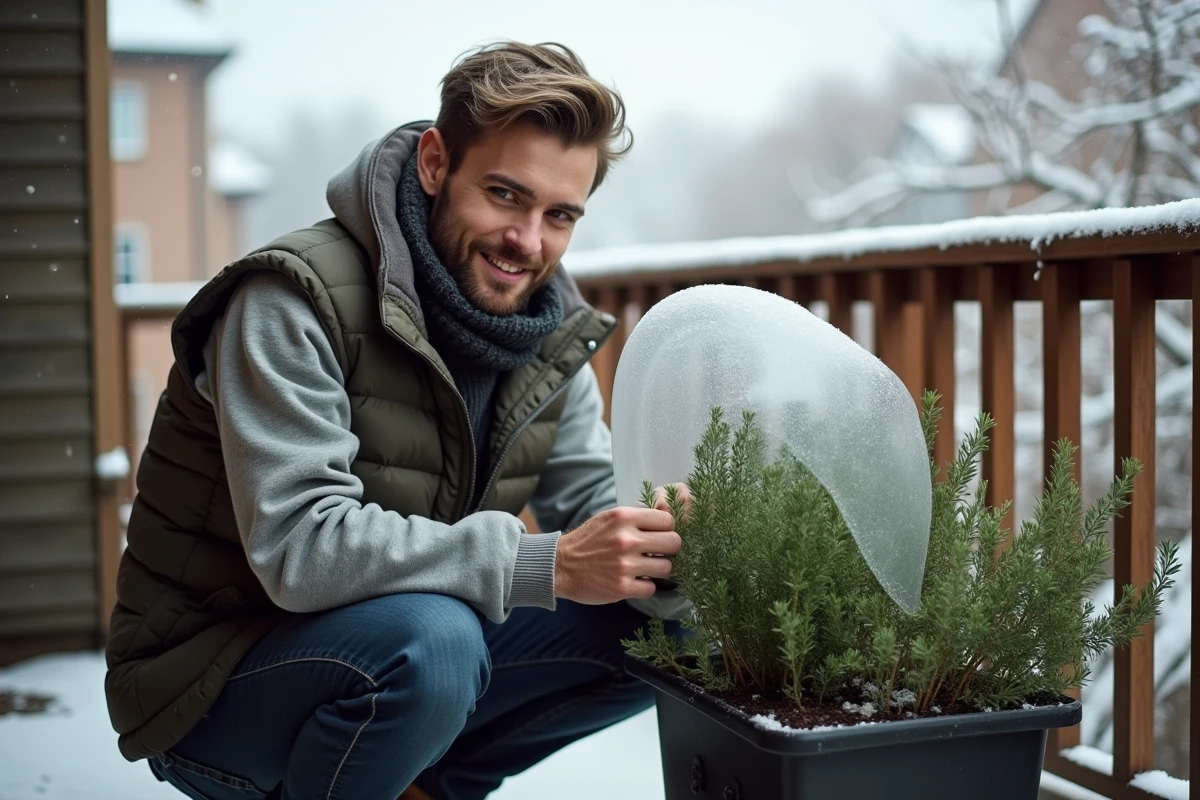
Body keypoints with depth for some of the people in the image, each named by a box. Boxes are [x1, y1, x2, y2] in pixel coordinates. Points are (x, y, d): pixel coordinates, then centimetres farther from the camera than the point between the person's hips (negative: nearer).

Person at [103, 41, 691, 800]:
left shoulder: (553, 334, 1)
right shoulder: (295, 301, -22)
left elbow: (598, 504, -2)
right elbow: (298, 546, -31)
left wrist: (667, 552, -27)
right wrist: (545, 563, -37)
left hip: (395, 653, 7)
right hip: (211, 688, -7)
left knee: (663, 627, -4)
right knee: (430, 639, -36)